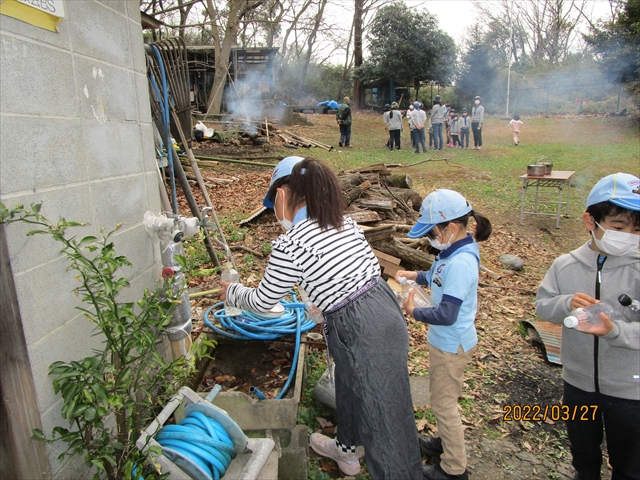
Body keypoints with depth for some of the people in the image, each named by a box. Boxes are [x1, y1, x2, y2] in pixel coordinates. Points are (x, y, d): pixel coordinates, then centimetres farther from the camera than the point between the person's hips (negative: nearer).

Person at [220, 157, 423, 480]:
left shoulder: (290, 244, -17)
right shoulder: (344, 221, 6)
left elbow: (263, 302, -4)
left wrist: (233, 292, 17)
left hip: (360, 332, -9)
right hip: (385, 308, 9)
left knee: (382, 414, 9)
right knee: (350, 386, 31)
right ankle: (346, 449, 57)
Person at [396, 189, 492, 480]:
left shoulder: (460, 264, -31)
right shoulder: (454, 252, -2)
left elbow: (446, 315, -31)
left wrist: (414, 312, -18)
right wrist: (416, 276, 4)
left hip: (452, 345, -9)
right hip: (445, 341, 9)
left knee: (444, 403, 9)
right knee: (441, 397, 27)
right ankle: (446, 442, 49)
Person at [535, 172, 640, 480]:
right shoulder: (565, 265, -9)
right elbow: (542, 306, -5)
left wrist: (614, 330, -40)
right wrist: (566, 304, -25)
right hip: (578, 382, 3)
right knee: (583, 455, 28)